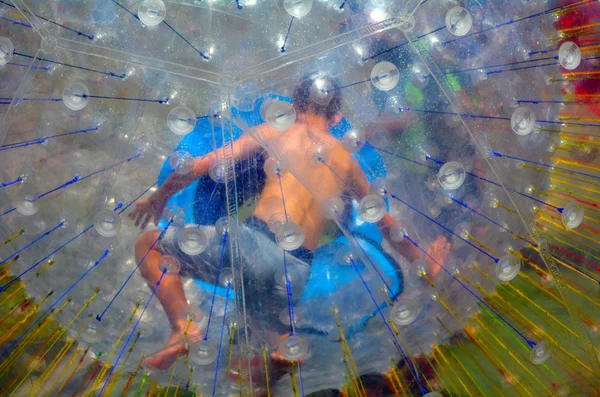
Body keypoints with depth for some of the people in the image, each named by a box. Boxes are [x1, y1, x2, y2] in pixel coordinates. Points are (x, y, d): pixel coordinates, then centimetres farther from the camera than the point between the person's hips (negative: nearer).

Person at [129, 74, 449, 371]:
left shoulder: (274, 132, 10)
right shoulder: (347, 161, 19)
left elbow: (207, 163, 7)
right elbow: (386, 223, 27)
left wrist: (159, 198, 22)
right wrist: (422, 260, 43)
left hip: (253, 242, -4)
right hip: (297, 271, 5)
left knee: (148, 245, 10)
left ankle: (183, 327, -10)